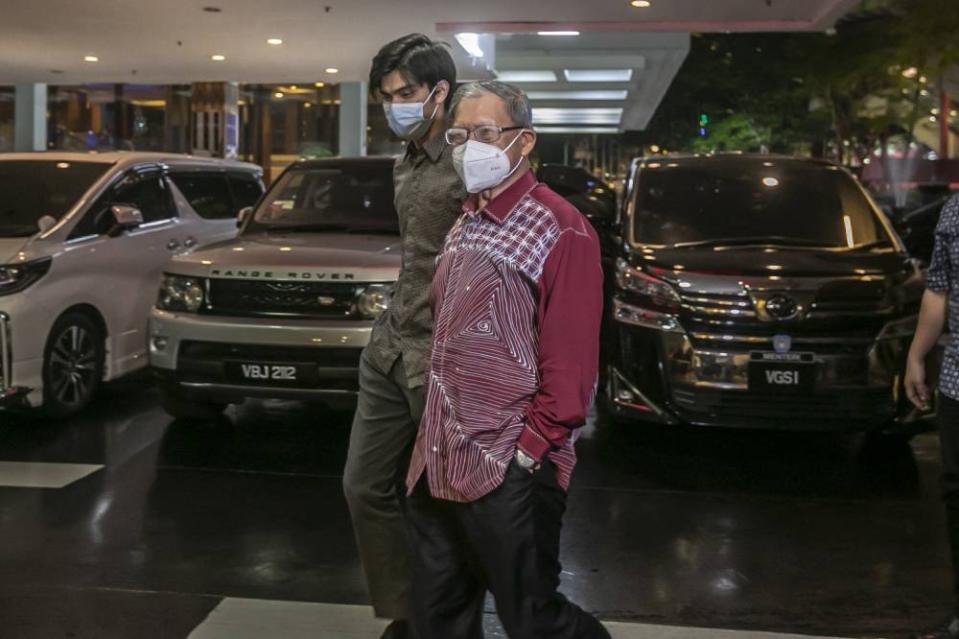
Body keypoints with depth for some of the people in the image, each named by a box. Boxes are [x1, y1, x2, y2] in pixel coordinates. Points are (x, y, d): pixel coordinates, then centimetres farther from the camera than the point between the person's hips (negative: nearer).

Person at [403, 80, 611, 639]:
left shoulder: (561, 231, -11)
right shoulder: (464, 227, 15)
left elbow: (571, 365, -16)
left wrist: (529, 452, -17)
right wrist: (434, 443, 16)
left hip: (507, 474, -8)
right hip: (438, 466, 8)